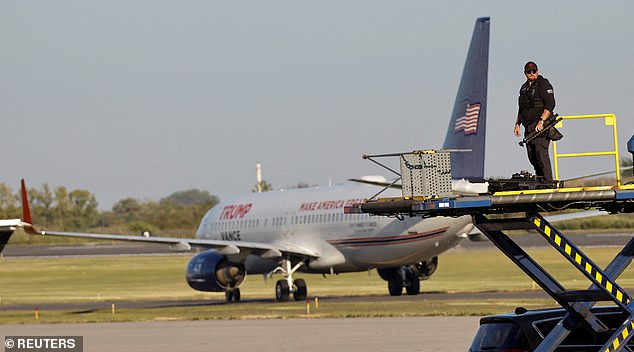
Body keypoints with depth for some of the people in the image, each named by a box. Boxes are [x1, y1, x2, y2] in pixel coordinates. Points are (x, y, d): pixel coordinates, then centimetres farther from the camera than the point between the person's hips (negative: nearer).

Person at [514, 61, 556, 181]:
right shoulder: (524, 87, 20)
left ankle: (548, 181, -20)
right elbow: (521, 109, 29)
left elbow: (550, 105, -14)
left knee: (540, 152, -18)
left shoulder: (543, 84, -4)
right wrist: (517, 124, 19)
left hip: (541, 125, -8)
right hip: (528, 127, 8)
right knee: (532, 156, 4)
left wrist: (541, 121, -22)